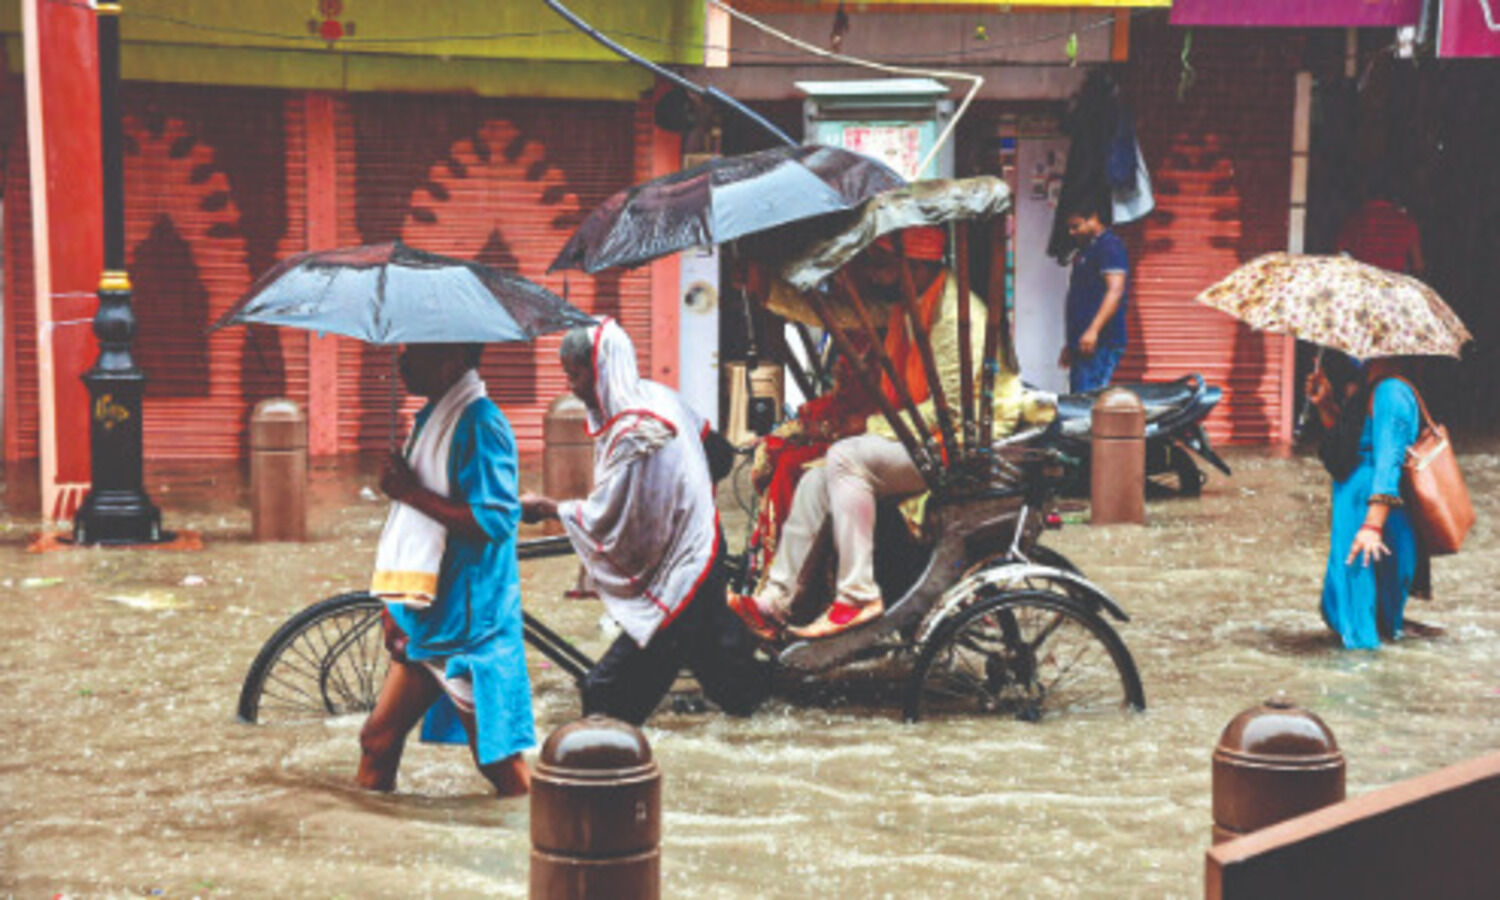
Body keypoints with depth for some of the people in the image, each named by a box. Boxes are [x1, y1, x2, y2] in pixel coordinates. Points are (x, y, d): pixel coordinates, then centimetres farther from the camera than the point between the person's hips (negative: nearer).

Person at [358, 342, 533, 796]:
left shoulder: (480, 424, -15)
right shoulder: (430, 419, 14)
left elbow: (494, 521, -24)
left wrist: (412, 492, -19)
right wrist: (396, 606, 17)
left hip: (471, 627, -9)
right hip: (426, 621, 9)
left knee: (499, 760, -2)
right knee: (378, 741, 13)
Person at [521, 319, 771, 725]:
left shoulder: (633, 434, -26)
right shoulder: (661, 398, 2)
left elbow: (603, 518, -22)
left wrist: (545, 507, -10)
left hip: (674, 578, -10)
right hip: (698, 551, 10)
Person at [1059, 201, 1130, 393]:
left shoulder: (1109, 245, -7)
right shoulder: (1085, 249, 23)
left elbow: (1115, 291, -19)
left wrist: (1093, 330, -27)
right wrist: (1070, 345, 26)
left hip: (1101, 342, -10)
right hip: (1082, 342, 10)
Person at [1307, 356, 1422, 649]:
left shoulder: (1392, 392, -18)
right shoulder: (1369, 390, 13)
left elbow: (1388, 462, -26)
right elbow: (1342, 445, 23)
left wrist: (1373, 524, -33)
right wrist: (1326, 406, 8)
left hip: (1372, 507, -10)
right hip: (1353, 507, 10)